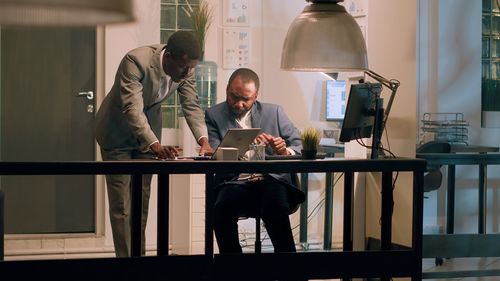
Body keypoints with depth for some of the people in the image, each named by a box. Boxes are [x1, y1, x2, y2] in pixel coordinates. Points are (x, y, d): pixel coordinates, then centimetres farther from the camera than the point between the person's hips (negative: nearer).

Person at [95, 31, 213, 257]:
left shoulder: (186, 68, -15)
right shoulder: (136, 61, -34)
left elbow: (191, 105, -10)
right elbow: (132, 109, -40)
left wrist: (204, 141, -27)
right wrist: (156, 146, -51)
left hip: (147, 129, 6)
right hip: (118, 132, -5)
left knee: (142, 199, 8)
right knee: (121, 202, -8)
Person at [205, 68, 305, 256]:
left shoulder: (274, 112, 16)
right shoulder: (214, 115, 12)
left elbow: (299, 145, 13)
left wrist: (285, 151, -11)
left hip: (271, 179, 0)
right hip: (234, 183, 0)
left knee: (276, 207, -34)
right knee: (221, 209, -33)